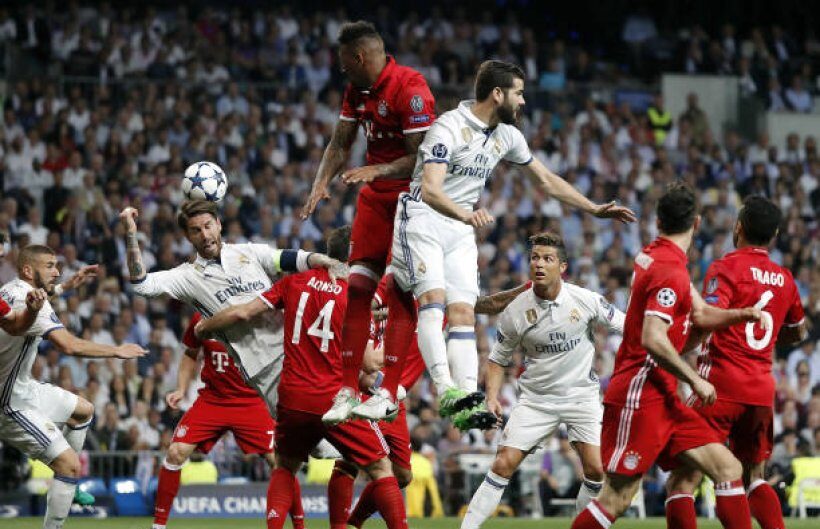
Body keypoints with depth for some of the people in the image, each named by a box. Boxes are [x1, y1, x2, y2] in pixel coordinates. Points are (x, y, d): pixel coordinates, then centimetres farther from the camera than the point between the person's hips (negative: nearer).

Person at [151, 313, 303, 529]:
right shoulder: (201, 319, -2)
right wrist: (181, 390, 6)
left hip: (250, 402, -2)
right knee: (176, 452, -11)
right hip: (211, 398, 2)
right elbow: (191, 355, 16)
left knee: (279, 460, -11)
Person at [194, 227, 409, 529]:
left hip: (293, 398, 4)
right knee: (381, 469, 7)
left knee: (285, 467, 23)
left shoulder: (297, 281, 6)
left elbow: (243, 313, 6)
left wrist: (204, 328, 22)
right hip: (336, 399, -4)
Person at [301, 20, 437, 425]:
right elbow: (340, 143, 15)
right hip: (375, 197, 7)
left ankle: (389, 392, -7)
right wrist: (321, 183, -1)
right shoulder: (356, 89, 7)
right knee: (358, 286, -1)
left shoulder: (410, 88, -19)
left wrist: (377, 171, -30)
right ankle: (348, 389, 2)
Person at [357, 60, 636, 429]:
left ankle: (467, 407, -17)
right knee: (433, 298, -25)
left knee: (463, 312, -7)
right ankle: (447, 390, -35)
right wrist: (465, 214, -49)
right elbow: (430, 190, -31)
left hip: (461, 230, 7)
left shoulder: (507, 136, 6)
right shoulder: (449, 128, -19)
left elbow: (546, 181, 20)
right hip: (422, 219, -7)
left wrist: (595, 209, 20)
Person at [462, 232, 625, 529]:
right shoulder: (515, 312, -8)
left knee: (596, 469, -12)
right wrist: (492, 397, -9)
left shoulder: (585, 300, -10)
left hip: (581, 394, 0)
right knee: (504, 464, -10)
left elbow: (623, 326, 4)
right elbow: (498, 359, 5)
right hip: (536, 400, 0)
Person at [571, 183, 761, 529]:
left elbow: (699, 314, 20)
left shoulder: (654, 256, 14)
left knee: (728, 468, 3)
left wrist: (741, 314, 2)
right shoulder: (670, 271, -16)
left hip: (663, 398, 10)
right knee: (616, 500, -9)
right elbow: (652, 340, -25)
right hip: (639, 397, -10)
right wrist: (695, 380, -16)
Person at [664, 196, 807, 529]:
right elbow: (798, 332, 28)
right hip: (763, 388, 6)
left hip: (722, 383, -6)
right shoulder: (784, 279, 12)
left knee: (682, 483, -6)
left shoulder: (727, 267, -6)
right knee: (754, 478, 23)